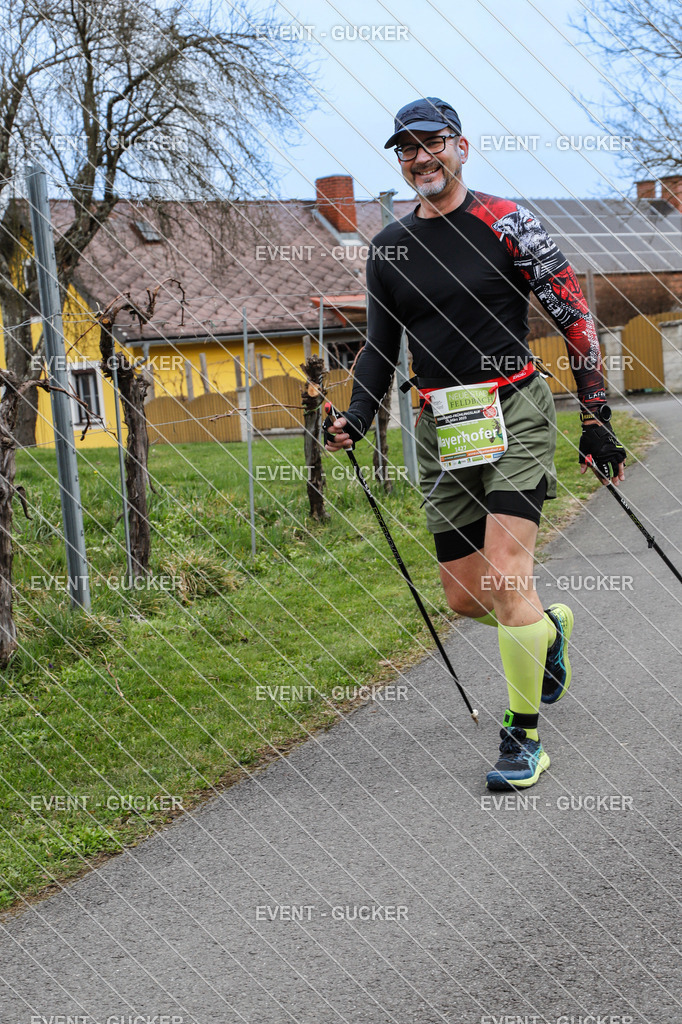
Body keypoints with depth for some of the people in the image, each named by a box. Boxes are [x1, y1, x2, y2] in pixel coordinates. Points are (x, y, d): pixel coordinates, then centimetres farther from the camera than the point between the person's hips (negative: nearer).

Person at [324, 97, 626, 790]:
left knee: (506, 574, -16)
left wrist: (596, 418, -9)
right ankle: (550, 629, 38)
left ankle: (523, 738, -3)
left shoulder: (504, 223, -5)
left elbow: (574, 316, -5)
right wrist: (356, 420, 1)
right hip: (440, 428, 5)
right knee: (465, 596, 5)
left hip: (515, 412, -5)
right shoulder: (388, 247, 9)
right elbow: (380, 344, 18)